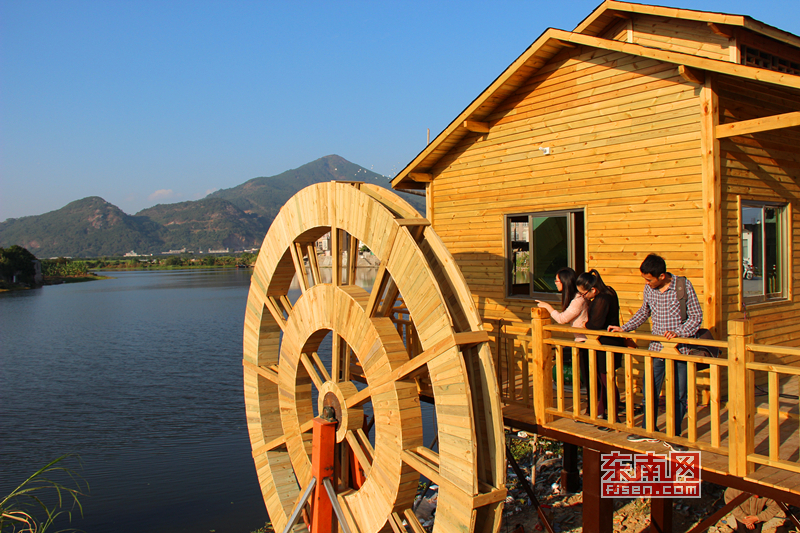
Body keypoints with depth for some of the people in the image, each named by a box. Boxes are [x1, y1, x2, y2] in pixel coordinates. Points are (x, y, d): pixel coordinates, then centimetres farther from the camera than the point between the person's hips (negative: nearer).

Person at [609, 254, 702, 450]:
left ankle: (674, 437, 19)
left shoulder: (684, 286, -12)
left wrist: (678, 333, -20)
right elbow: (643, 313, 18)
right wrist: (623, 328, 11)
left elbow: (696, 317, -7)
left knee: (678, 396, 6)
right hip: (656, 348, 4)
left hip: (680, 349, -4)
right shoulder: (649, 289, 1)